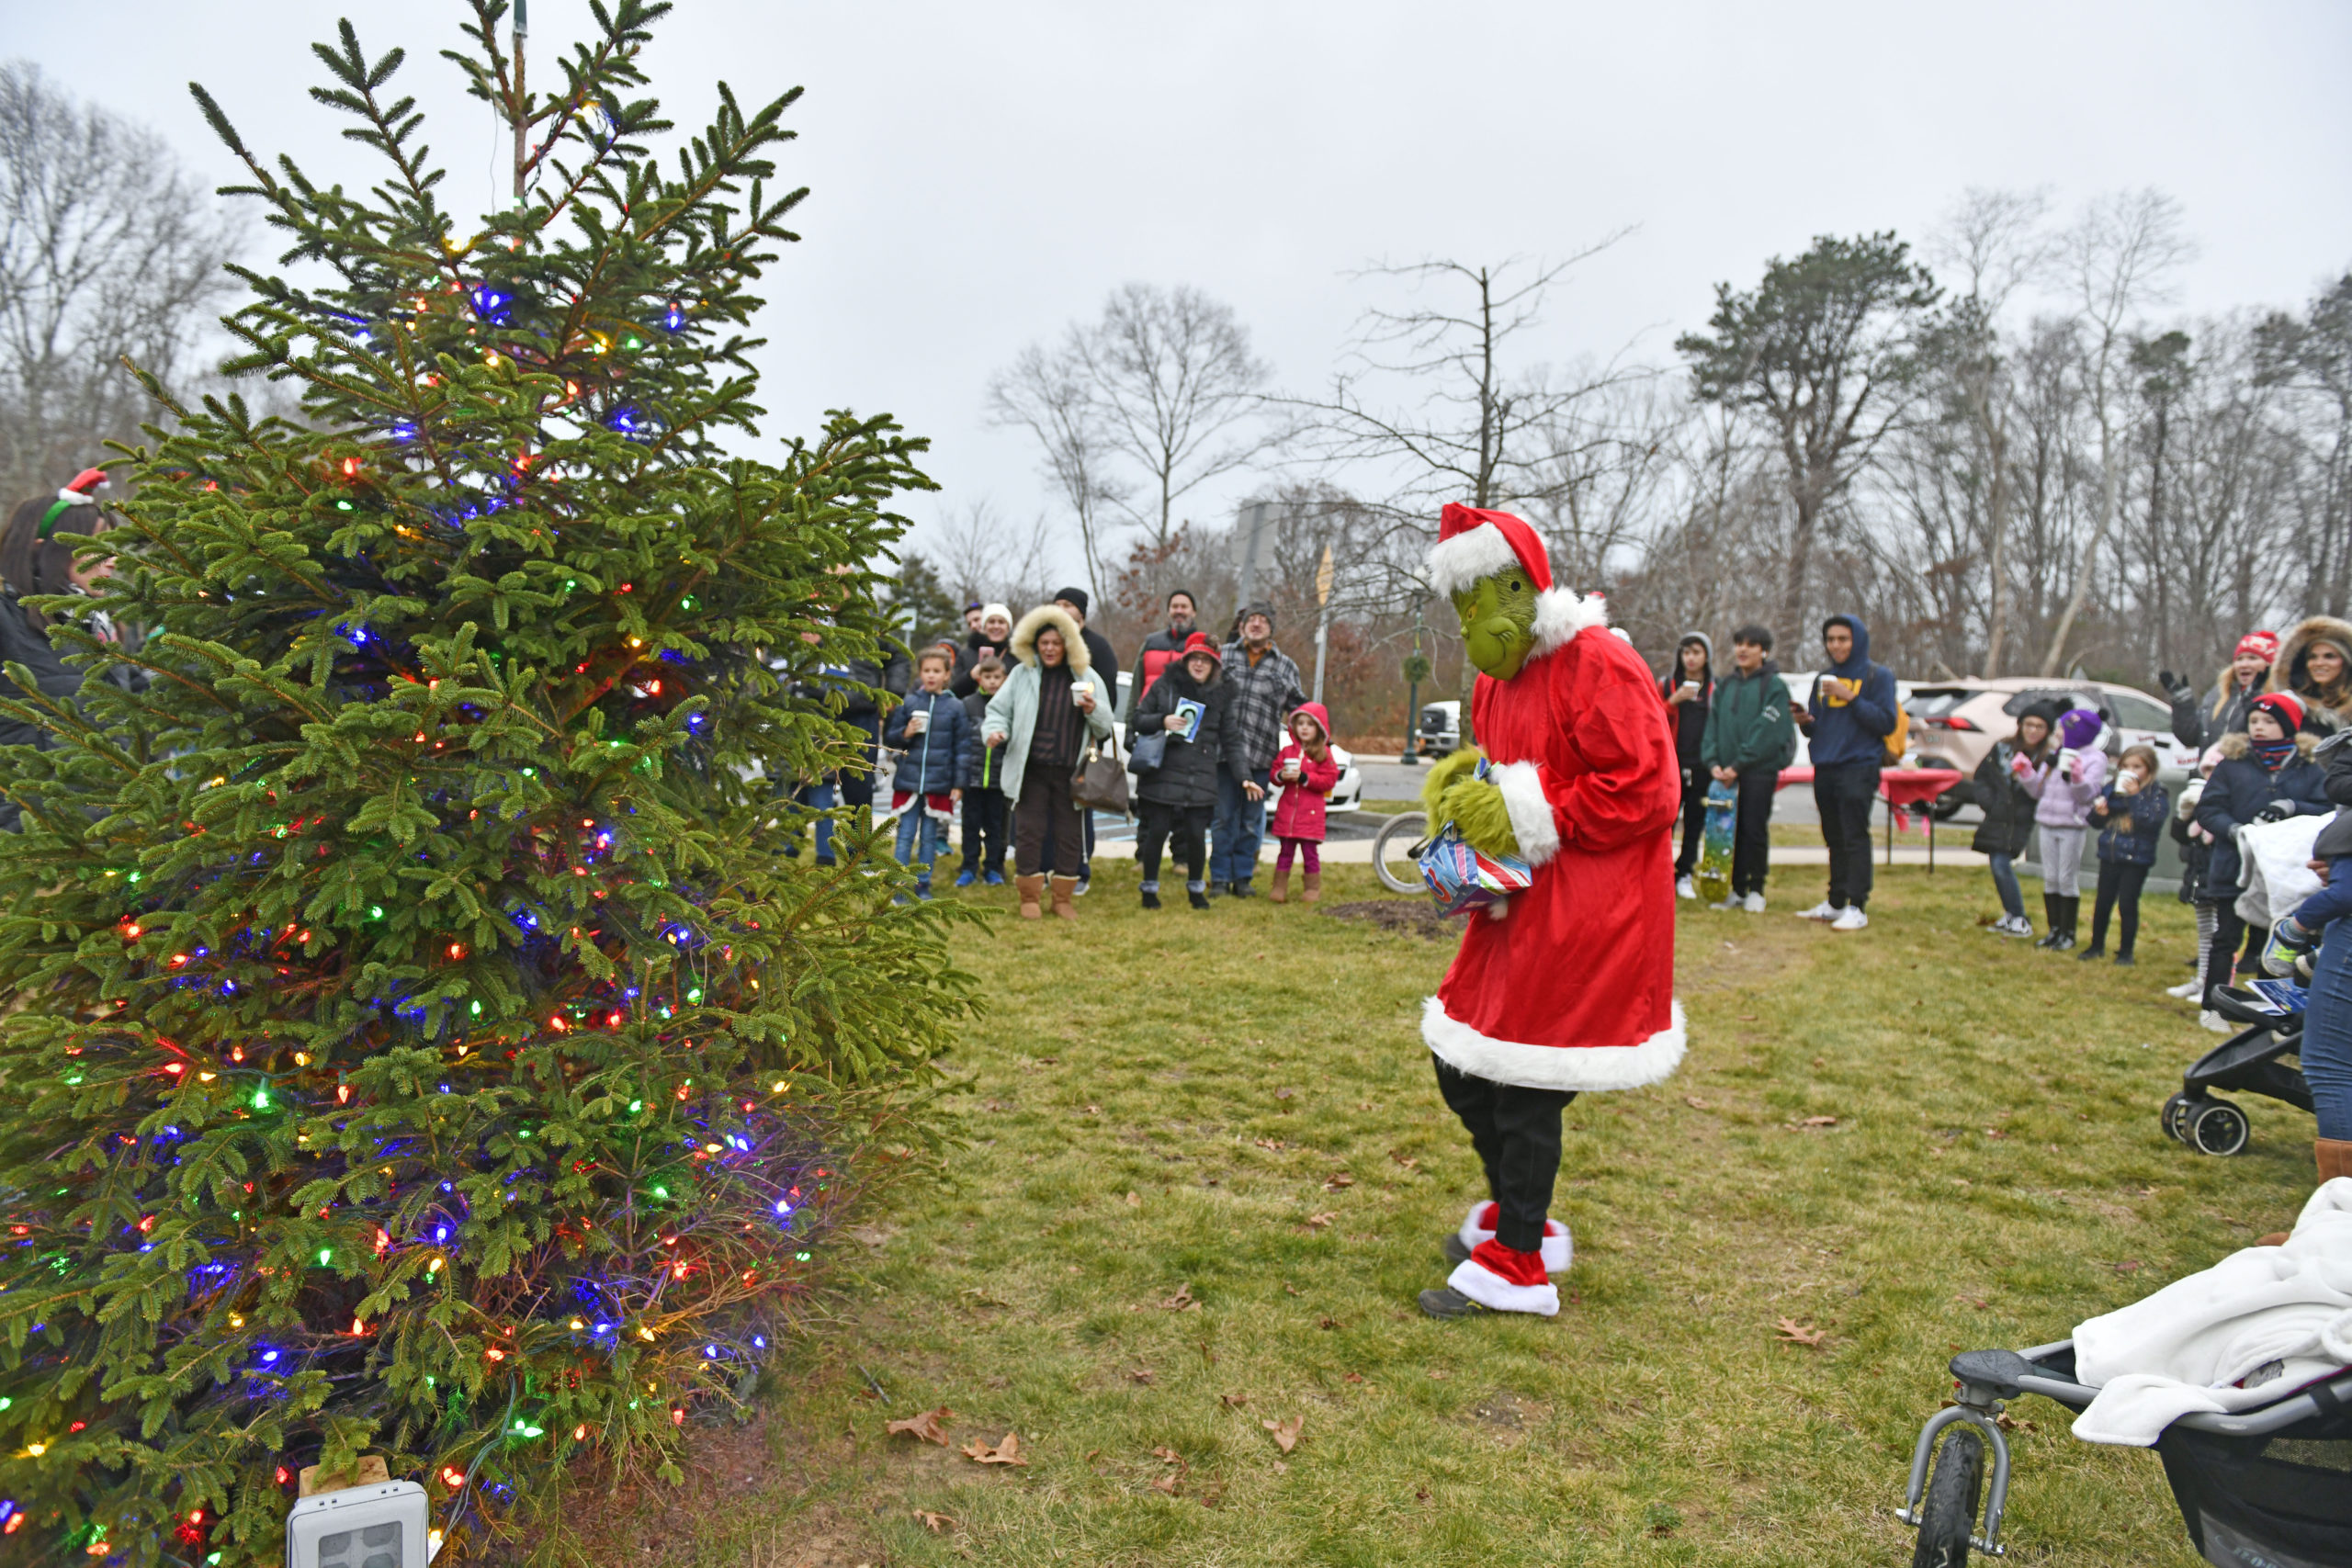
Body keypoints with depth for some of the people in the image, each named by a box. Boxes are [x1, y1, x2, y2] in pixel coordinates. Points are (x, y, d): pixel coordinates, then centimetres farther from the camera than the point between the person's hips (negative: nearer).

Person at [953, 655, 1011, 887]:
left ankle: (993, 868, 18)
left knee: (995, 825, 8)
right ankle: (969, 868, 16)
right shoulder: (968, 704, 1)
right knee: (971, 824, 7)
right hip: (972, 777, 0)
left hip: (999, 778, 0)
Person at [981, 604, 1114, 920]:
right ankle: (1030, 897, 15)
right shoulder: (1022, 675, 5)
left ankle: (1063, 898, 20)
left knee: (1069, 835, 7)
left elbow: (1105, 728, 9)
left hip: (1070, 772, 1)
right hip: (1030, 770, -1)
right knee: (1029, 832, 1)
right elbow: (997, 709, 10)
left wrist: (1093, 710, -12)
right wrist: (995, 730, -11)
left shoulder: (1087, 678, 7)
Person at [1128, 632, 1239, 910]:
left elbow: (1230, 741, 10)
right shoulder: (1165, 685, 4)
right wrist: (1162, 721, -13)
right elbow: (1138, 720, 6)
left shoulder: (1222, 694, 9)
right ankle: (1150, 889, 20)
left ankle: (1196, 889, 23)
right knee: (1157, 832, 2)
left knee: (1196, 835, 2)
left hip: (1201, 778, 1)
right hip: (1162, 773, -1)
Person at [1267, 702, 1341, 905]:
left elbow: (1330, 780, -9)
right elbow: (1274, 772, 11)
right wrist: (1281, 776, -12)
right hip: (1287, 811, 3)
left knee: (1310, 852, 2)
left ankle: (1312, 888, 13)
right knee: (1285, 851, 8)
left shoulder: (1324, 754, -1)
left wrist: (1304, 777, -16)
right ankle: (1280, 888, 13)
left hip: (1311, 813, -3)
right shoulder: (1287, 751, 9)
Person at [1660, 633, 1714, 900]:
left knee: (1695, 823, 4)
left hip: (1701, 765, 1)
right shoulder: (1666, 684, 8)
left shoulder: (1716, 689, 10)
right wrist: (1674, 700, -12)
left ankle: (1684, 876, 13)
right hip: (1671, 763, -1)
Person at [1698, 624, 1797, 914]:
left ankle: (1756, 890, 10)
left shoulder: (1775, 686, -2)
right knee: (1732, 830, 5)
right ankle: (1736, 889, 13)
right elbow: (1713, 725, 10)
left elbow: (1767, 731, -12)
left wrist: (1739, 764, -16)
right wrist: (1713, 762, -5)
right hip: (1726, 772, 5)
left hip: (1760, 770, -5)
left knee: (1755, 830, -1)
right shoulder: (1726, 686, 14)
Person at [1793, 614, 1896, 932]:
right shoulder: (1823, 679, 18)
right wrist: (1806, 722, -2)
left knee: (1855, 837, -10)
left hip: (1859, 768, -6)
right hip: (1825, 769, 6)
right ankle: (1835, 902, 17)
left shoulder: (1878, 676, 1)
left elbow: (1886, 723, -8)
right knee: (1834, 839, 10)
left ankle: (1857, 907, -10)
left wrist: (1851, 698, -16)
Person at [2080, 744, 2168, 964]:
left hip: (2137, 859, -4)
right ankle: (2096, 946, 26)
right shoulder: (2112, 787, 6)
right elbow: (2096, 822, 13)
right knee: (2103, 903, 12)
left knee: (2127, 905, 0)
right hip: (2109, 855, 4)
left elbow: (2153, 822, -22)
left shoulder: (2156, 794, -7)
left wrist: (2135, 796, -24)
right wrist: (2099, 812, -9)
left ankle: (2125, 951, 13)